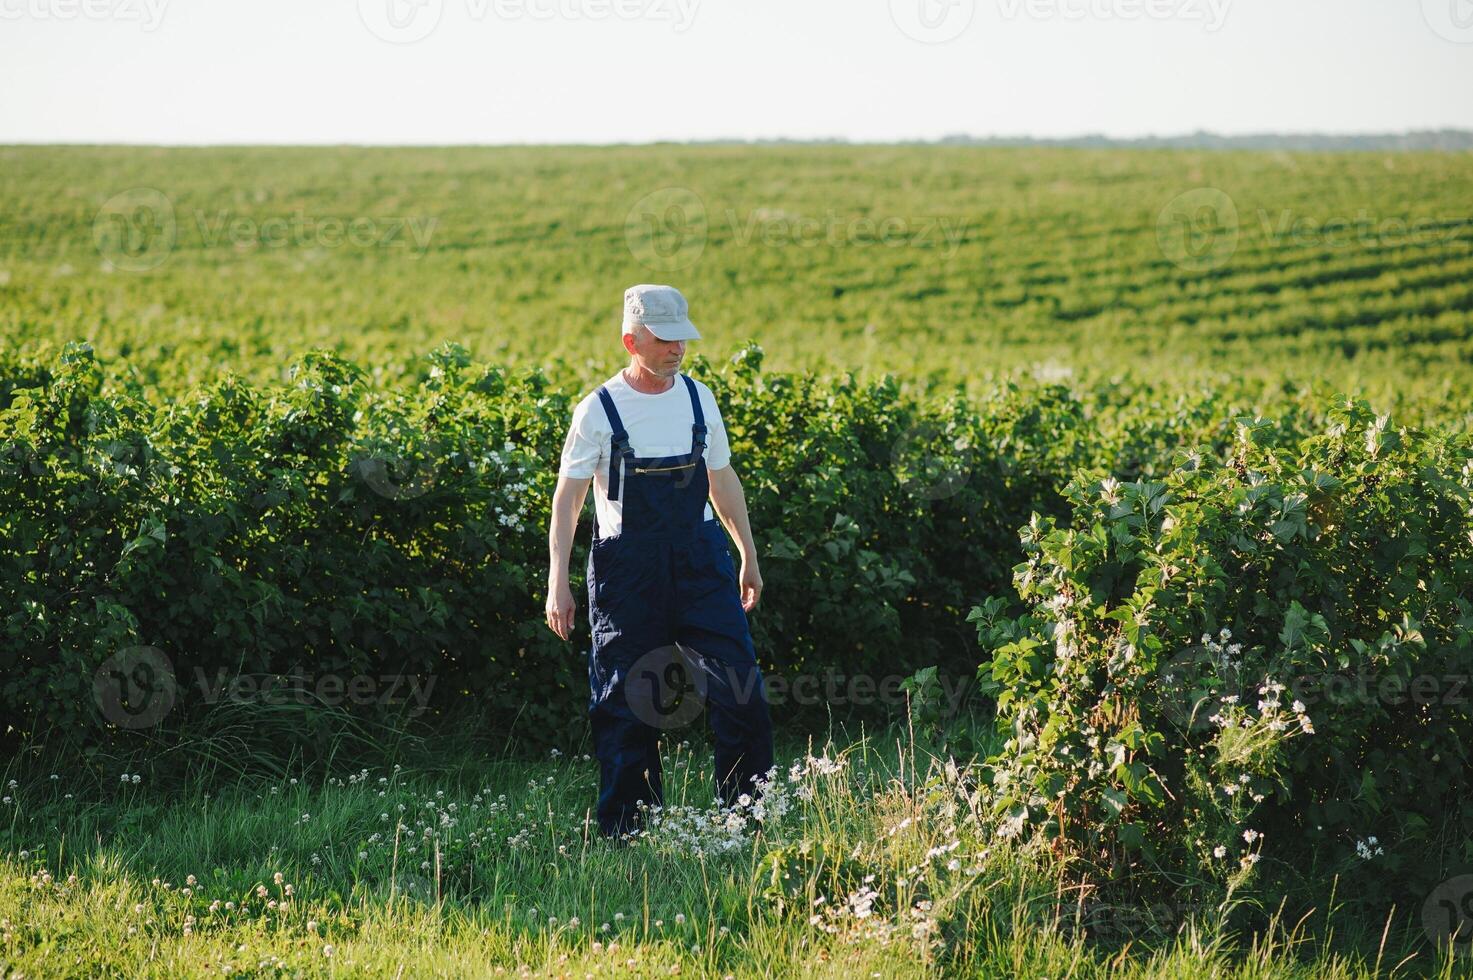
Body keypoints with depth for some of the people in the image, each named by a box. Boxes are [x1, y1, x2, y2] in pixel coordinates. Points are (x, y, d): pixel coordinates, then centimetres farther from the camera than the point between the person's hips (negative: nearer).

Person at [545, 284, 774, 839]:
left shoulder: (698, 398, 6)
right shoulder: (599, 410, -6)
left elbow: (722, 480, 16)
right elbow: (567, 497, -3)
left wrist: (749, 557, 18)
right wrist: (558, 583, -9)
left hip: (699, 556, 3)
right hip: (627, 564, -3)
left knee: (738, 682, -4)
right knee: (626, 704, 1)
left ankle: (750, 810, 7)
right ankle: (625, 828, 10)